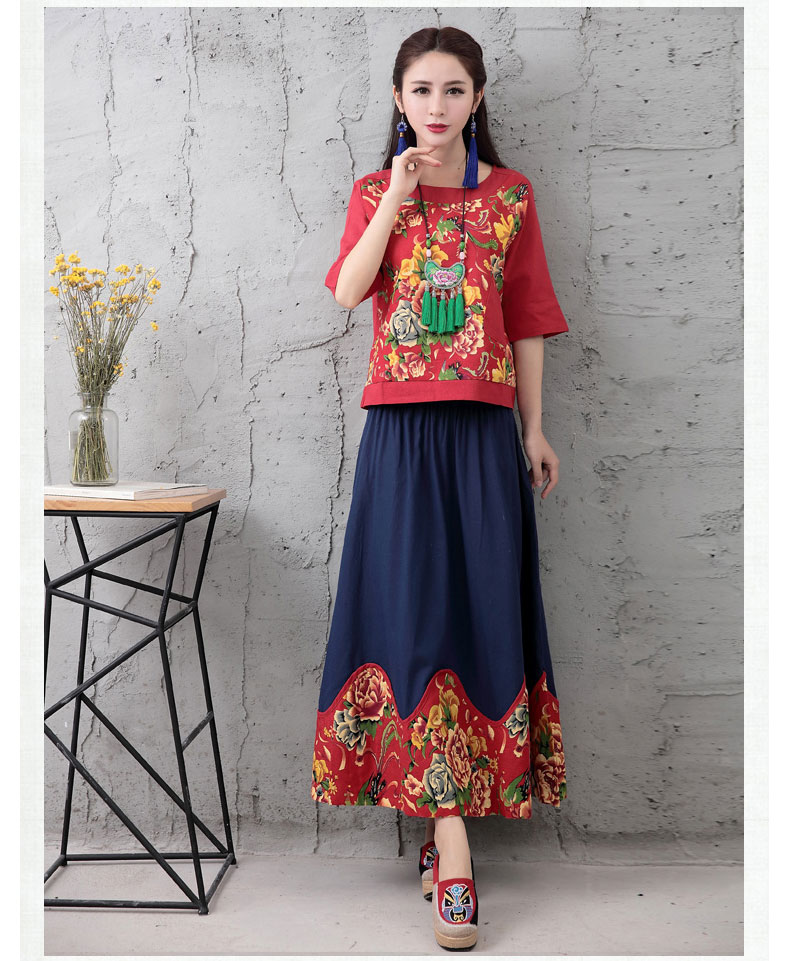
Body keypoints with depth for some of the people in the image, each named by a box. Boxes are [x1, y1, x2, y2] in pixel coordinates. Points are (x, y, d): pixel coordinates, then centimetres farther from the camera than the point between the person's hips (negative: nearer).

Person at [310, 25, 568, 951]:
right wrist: (397, 198, -9)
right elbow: (348, 291, -5)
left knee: (478, 608, 0)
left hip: (482, 429, 0)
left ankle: (448, 811, 15)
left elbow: (525, 321, 9)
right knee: (413, 607, -4)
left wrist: (535, 430, 7)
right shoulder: (374, 190, 12)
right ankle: (451, 839, 4)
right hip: (399, 427, 0)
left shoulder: (511, 196, 10)